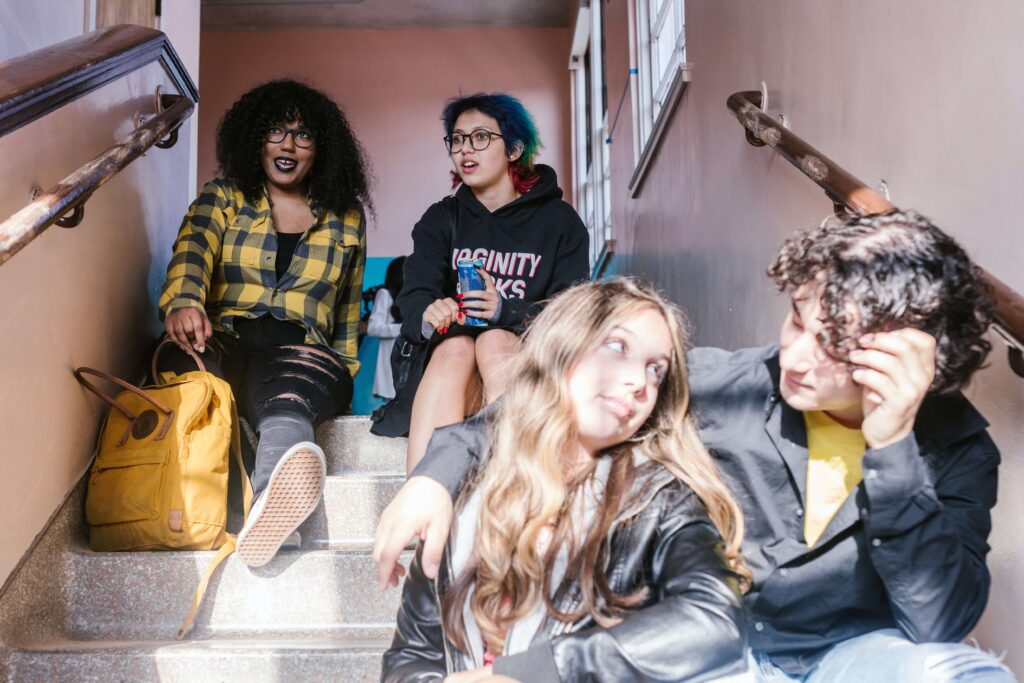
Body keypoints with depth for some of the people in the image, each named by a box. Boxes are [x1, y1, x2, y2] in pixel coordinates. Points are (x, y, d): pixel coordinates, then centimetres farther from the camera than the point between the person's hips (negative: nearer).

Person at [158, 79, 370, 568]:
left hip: (303, 352, 0)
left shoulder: (346, 219, 21)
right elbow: (191, 253, -3)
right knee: (190, 359, -40)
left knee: (287, 392, -41)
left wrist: (343, 375, 13)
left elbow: (348, 308, 24)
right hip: (223, 342, 1)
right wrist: (183, 302, -25)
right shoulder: (221, 199, 18)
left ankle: (276, 495, -74)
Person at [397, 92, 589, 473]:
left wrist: (507, 311, -24)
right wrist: (428, 314, -29)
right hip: (444, 359, 2)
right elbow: (414, 295, -3)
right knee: (456, 346, -32)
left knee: (495, 343, -33)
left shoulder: (559, 221, 8)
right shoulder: (441, 219, 15)